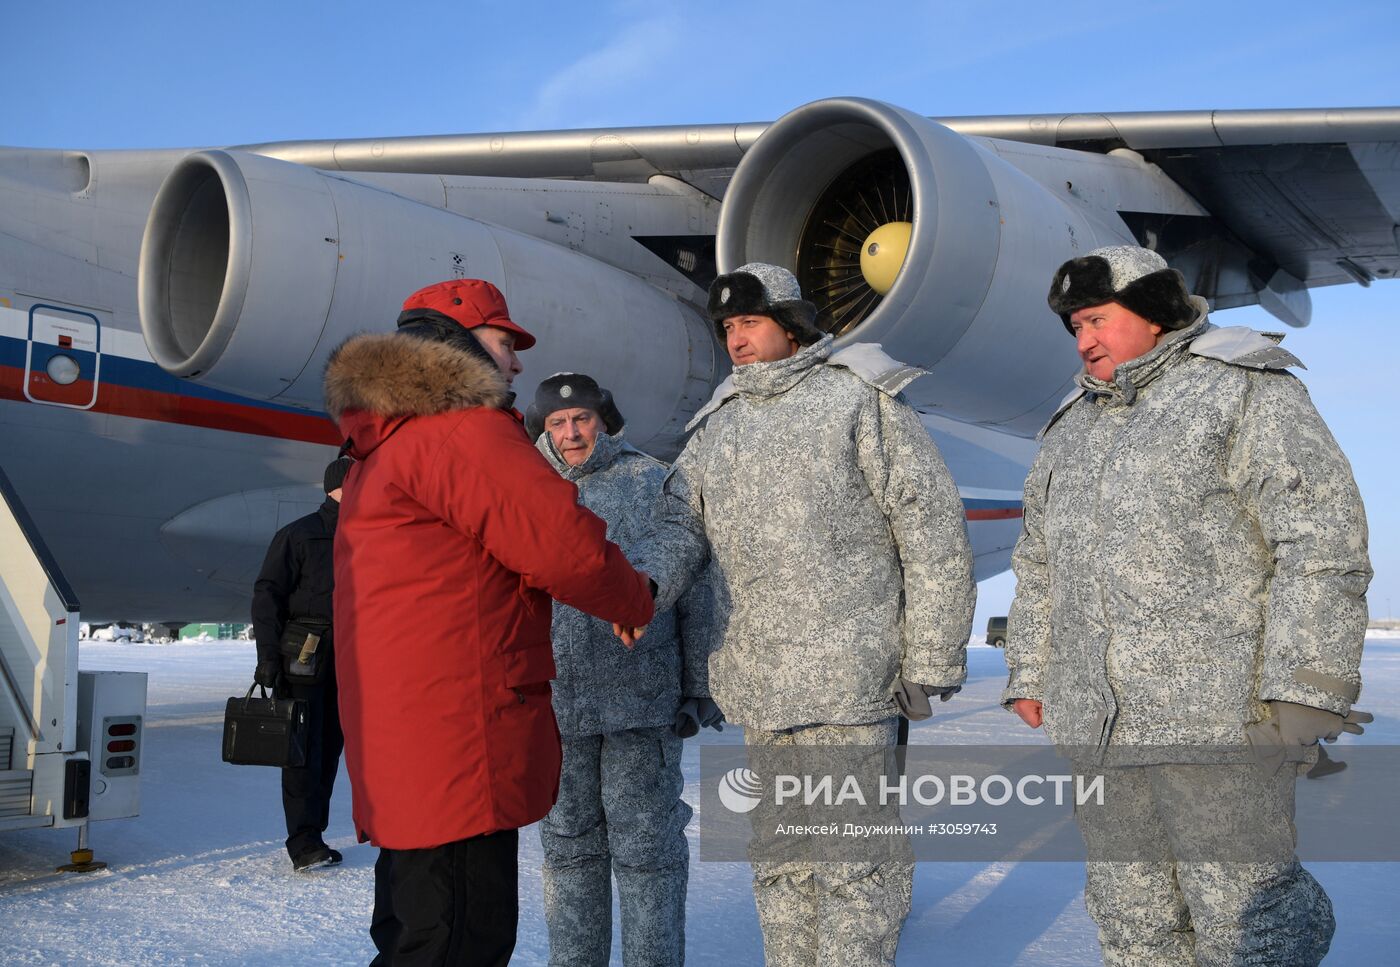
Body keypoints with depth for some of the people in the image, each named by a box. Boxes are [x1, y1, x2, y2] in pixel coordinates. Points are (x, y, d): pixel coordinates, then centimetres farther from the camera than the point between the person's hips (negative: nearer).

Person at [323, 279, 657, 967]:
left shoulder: (384, 448, 23)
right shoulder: (462, 428, -12)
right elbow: (565, 544, -18)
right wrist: (639, 603, 0)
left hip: (400, 748, 11)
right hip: (456, 745, -11)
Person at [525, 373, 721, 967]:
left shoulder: (654, 485, 3)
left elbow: (696, 591, 1)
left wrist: (700, 687, -3)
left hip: (642, 699, -4)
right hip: (555, 702, 4)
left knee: (646, 846, 2)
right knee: (569, 845, 12)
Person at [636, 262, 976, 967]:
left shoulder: (856, 397, -2)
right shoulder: (716, 424, 16)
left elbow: (932, 526, -5)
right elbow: (682, 524, 8)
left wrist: (932, 660, -8)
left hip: (846, 673, -6)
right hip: (756, 683, 6)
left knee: (852, 858, -3)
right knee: (778, 859, 16)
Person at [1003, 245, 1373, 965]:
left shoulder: (1241, 391, -2)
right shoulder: (1071, 427, 20)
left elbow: (1323, 535, -10)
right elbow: (1039, 562, 24)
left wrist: (1304, 686, -17)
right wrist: (1029, 674, 18)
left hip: (1217, 717, -6)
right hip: (1096, 724, 7)